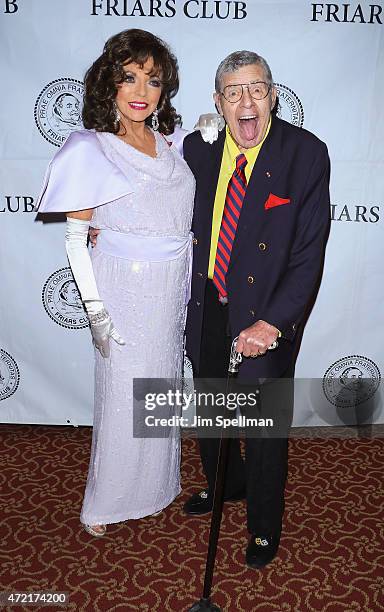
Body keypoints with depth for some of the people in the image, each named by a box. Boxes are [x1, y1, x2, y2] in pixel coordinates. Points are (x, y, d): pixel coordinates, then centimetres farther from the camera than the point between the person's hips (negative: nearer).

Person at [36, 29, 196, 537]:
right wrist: (95, 310, -15)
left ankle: (155, 483, 45)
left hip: (174, 290, 6)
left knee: (162, 388, 20)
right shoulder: (90, 149, -11)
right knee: (123, 397, 7)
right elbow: (75, 237, -10)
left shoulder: (168, 142, 5)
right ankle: (104, 503, 33)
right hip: (125, 290, -6)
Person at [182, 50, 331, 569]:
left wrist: (273, 322, -25)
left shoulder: (306, 154, -14)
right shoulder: (197, 147, -2)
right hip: (207, 309, 4)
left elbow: (309, 253, -17)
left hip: (265, 317, -4)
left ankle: (264, 525, 40)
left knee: (265, 425, 13)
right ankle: (224, 484, 54)